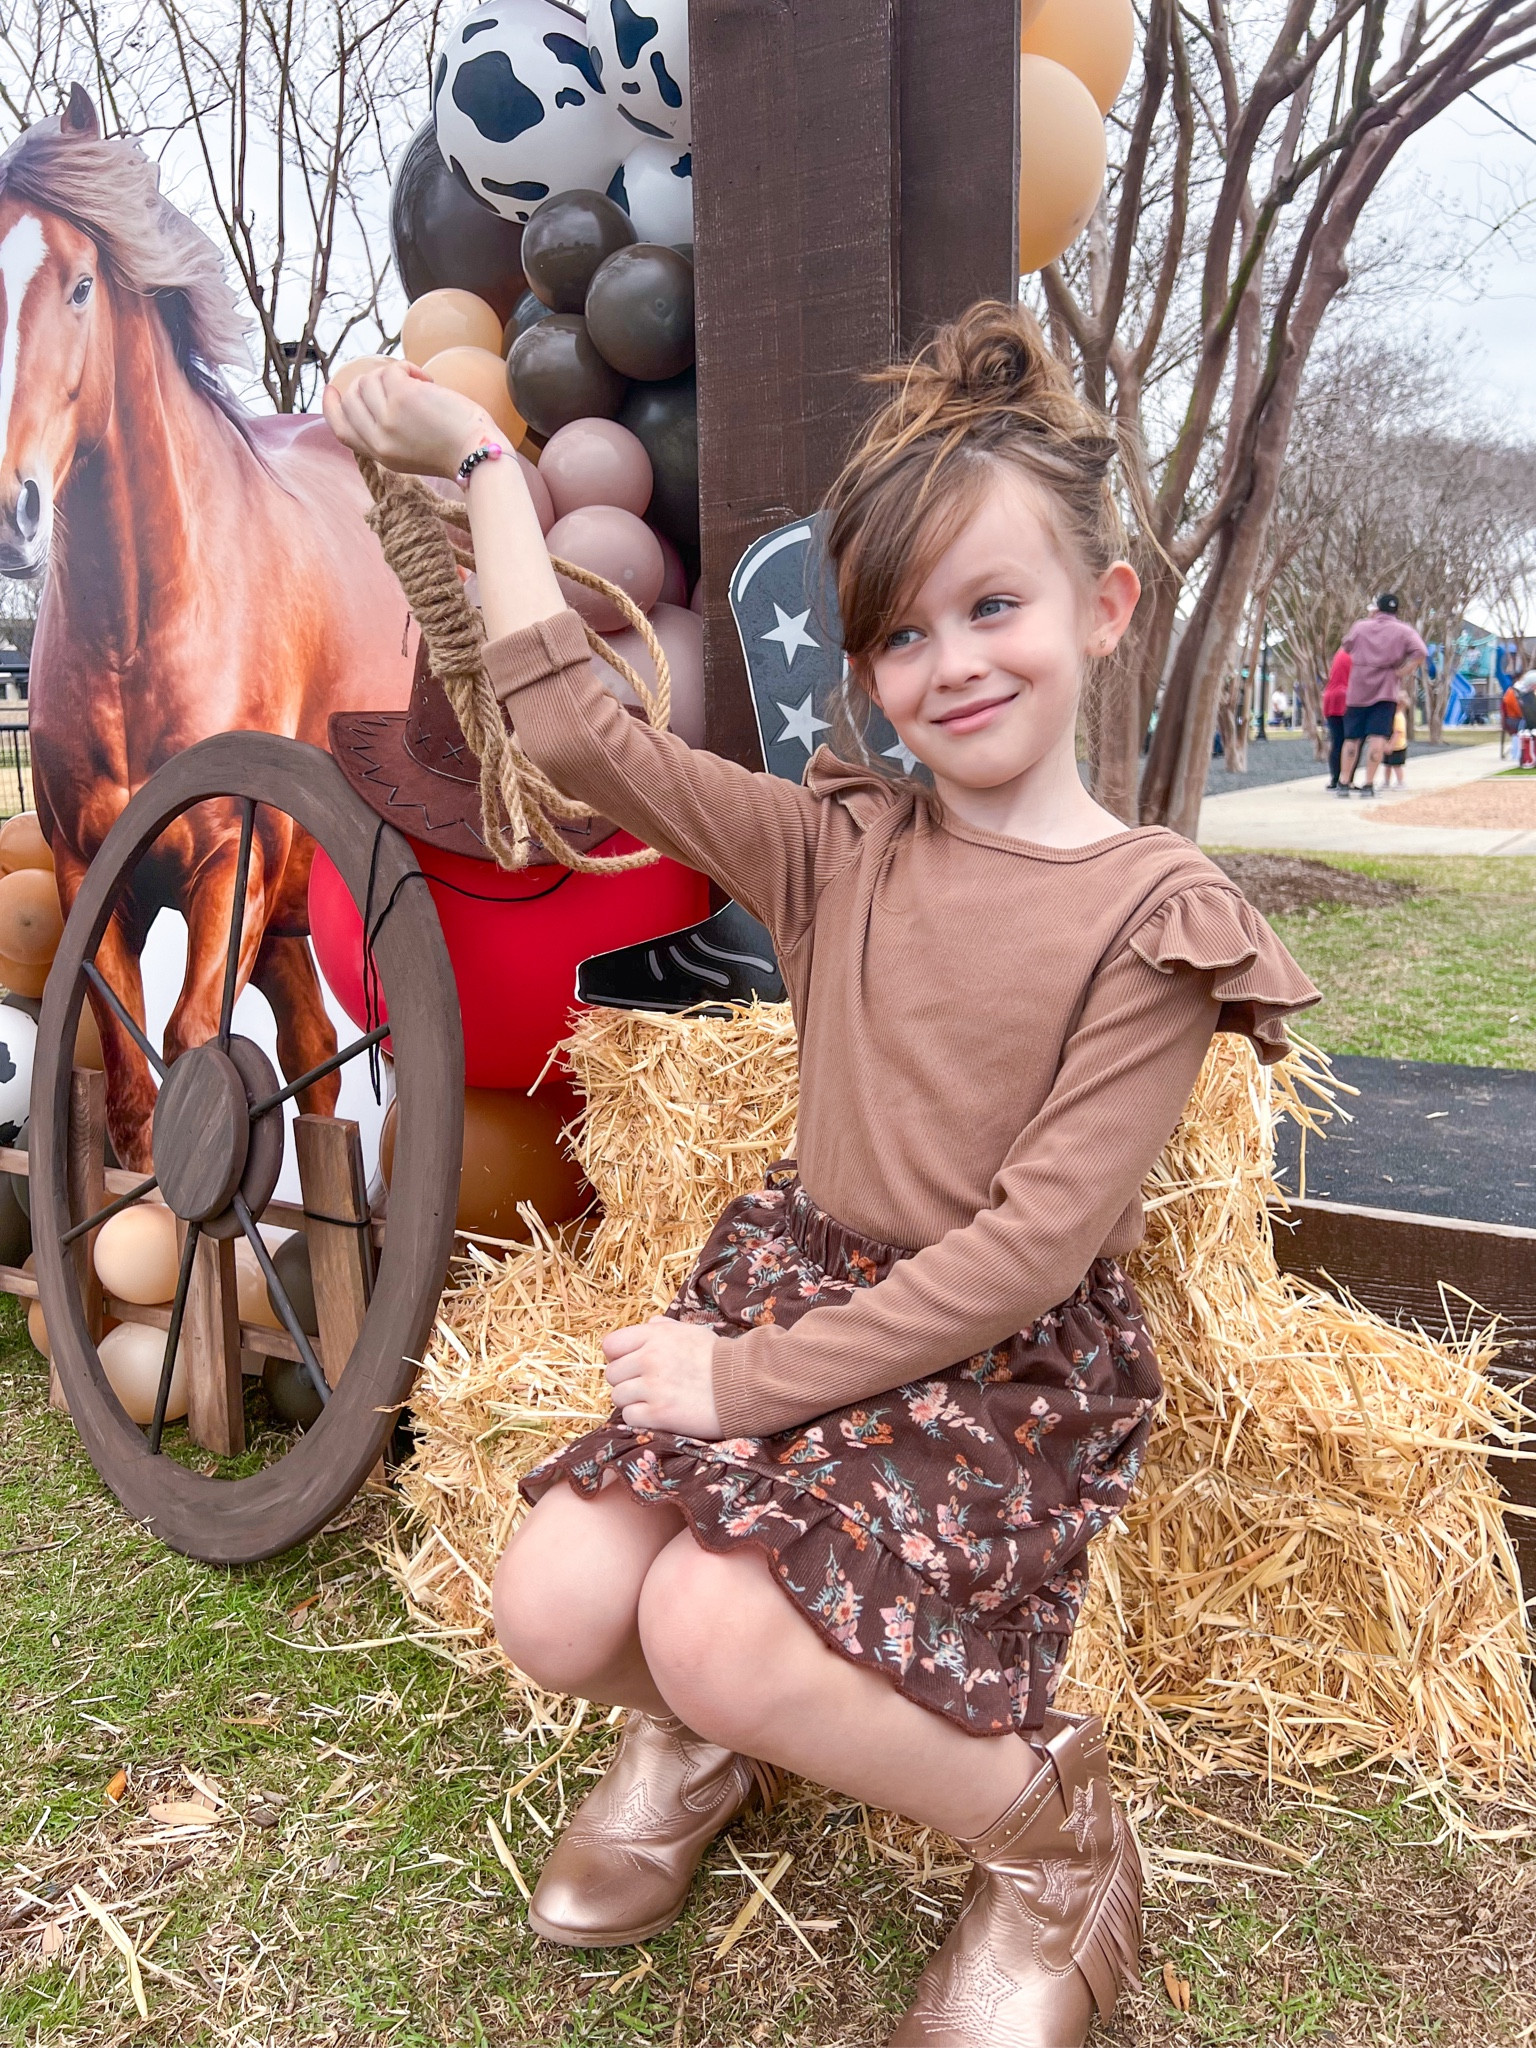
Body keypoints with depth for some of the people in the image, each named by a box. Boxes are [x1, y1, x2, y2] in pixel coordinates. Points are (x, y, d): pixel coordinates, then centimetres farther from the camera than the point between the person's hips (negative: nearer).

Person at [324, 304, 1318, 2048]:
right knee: (552, 1610, -11)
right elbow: (576, 734, 3)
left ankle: (1058, 1845, 4)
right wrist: (481, 463, 10)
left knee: (717, 1627, -25)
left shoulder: (1152, 917, -11)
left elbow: (1032, 1244, -17)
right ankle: (693, 1739, 26)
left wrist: (752, 1382, -17)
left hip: (1011, 1365, -4)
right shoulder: (843, 847, 3)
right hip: (793, 1280, 5)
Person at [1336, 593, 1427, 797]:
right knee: (1377, 737, -6)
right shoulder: (1404, 631, 2)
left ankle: (1344, 783, 7)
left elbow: (1346, 646, 24)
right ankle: (1368, 785, -13)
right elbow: (1420, 652, -11)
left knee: (1352, 738, 7)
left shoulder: (1361, 627, 8)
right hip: (1385, 690, -2)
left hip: (1358, 690, 2)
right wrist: (1402, 673, -7)